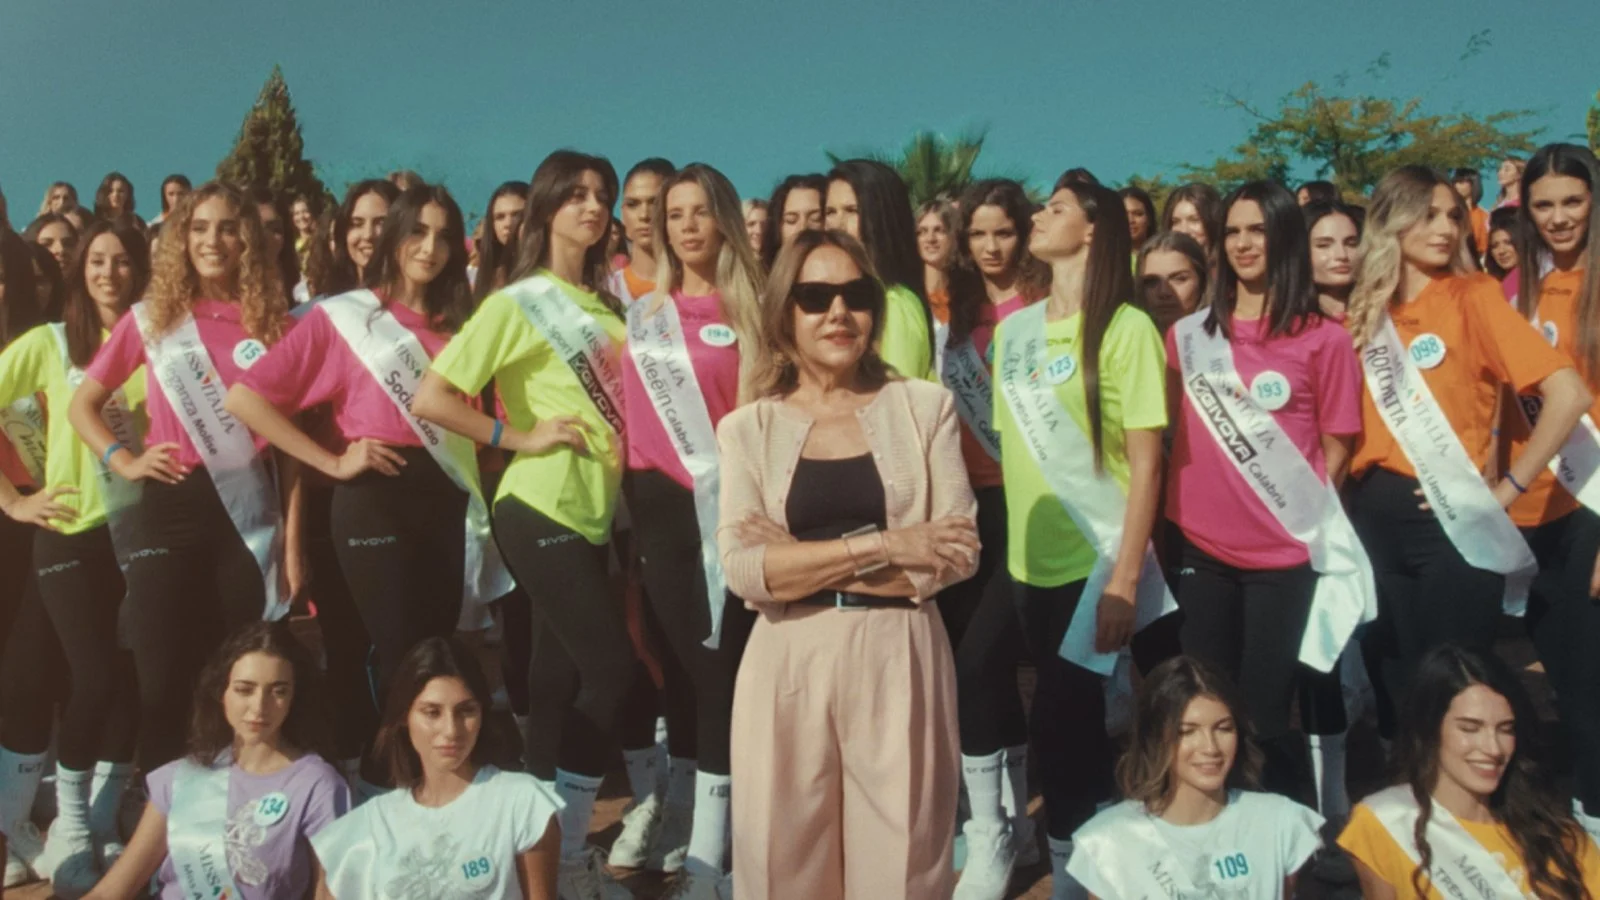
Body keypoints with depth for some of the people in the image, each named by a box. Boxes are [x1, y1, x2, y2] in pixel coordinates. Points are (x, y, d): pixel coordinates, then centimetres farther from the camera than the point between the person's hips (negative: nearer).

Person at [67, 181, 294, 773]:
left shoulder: (273, 322, 5)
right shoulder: (151, 317, 6)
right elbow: (81, 404, 13)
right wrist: (122, 459, -4)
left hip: (250, 511, 0)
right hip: (171, 510, 0)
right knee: (163, 678, 2)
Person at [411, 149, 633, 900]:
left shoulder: (605, 305, 15)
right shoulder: (518, 303, -5)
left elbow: (622, 399, 26)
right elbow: (431, 398, -13)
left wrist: (624, 446, 7)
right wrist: (521, 436, -13)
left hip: (591, 516, 7)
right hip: (541, 513, -7)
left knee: (561, 679, 11)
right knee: (613, 669, -9)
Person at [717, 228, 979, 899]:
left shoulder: (923, 405, 4)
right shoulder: (748, 428, 4)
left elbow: (959, 554, -4)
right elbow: (743, 568, -9)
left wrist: (803, 563, -9)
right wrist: (882, 546, -15)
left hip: (901, 659, 0)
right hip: (789, 665, 0)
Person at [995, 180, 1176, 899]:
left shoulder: (1126, 328, -9)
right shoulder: (1013, 329, 8)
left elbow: (1146, 463, -11)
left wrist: (1126, 577, -15)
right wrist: (1006, 549, 9)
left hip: (1099, 559, -5)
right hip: (1032, 560, 5)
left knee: (1058, 724, -4)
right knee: (1074, 722, 14)